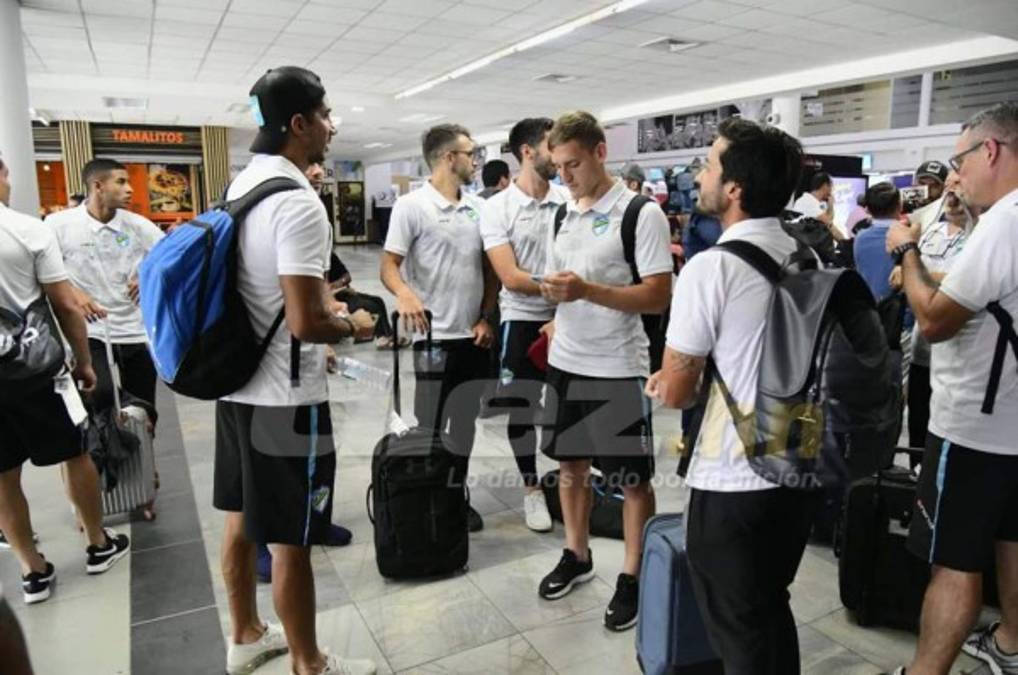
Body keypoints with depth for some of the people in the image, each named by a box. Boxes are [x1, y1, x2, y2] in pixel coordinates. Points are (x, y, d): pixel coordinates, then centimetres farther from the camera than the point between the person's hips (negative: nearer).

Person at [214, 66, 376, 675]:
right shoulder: (299, 202, -21)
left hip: (238, 382, 10)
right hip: (286, 397, -10)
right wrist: (353, 326, -7)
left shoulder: (241, 185, 9)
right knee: (291, 540, 5)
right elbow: (306, 322, -26)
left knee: (242, 520, 20)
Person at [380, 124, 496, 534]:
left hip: (475, 336, 6)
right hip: (434, 336, -6)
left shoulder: (479, 208, 9)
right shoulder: (411, 206, -8)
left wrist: (486, 318, 5)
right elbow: (389, 265, -12)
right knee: (428, 425, 3)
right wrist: (404, 294, -33)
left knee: (464, 422, 15)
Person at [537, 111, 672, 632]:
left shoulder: (642, 213, -12)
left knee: (633, 480, 7)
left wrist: (586, 290, -26)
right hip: (564, 362, 7)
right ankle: (577, 556, 37)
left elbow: (658, 297, -18)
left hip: (618, 369, -6)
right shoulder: (562, 213, 9)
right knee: (570, 464, 18)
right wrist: (553, 293, -1)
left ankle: (632, 578, 24)